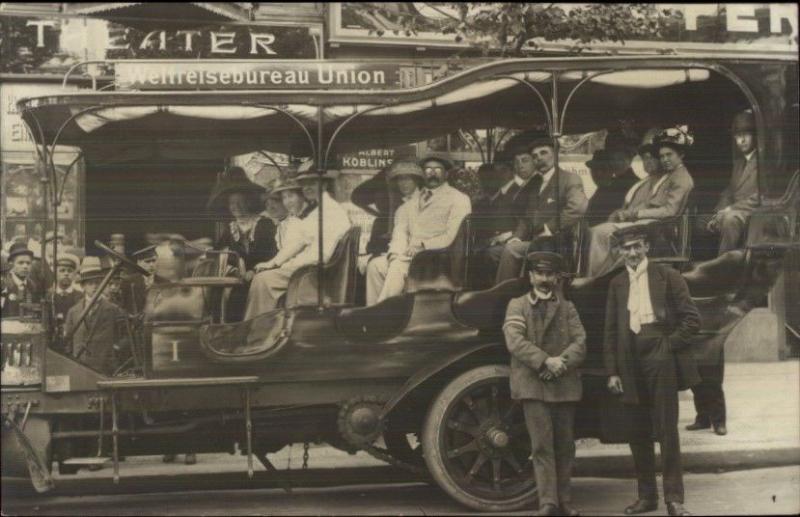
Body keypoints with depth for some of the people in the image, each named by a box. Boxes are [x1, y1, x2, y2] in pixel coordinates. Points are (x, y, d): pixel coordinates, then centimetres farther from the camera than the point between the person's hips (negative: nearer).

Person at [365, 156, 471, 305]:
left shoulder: (459, 199, 8)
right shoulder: (410, 204, 24)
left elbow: (452, 237, -5)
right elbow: (400, 231, 10)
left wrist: (423, 245, -14)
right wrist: (396, 252, -11)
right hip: (408, 254, 5)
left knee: (398, 268, -31)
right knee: (375, 265, -21)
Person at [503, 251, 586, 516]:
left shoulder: (567, 308, 15)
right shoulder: (517, 306, 8)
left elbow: (580, 343, 4)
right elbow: (515, 341, -7)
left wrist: (561, 363, -15)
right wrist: (545, 361, -18)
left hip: (564, 385, 3)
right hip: (533, 385, -3)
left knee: (565, 446, 6)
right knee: (542, 445, -8)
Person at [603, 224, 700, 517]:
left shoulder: (667, 277, 2)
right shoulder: (617, 284, 12)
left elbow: (691, 319, 0)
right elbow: (610, 332, 9)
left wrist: (669, 346, -9)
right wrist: (612, 371, 2)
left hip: (660, 361, -4)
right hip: (631, 365, 4)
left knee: (667, 431, -3)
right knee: (638, 435, 9)